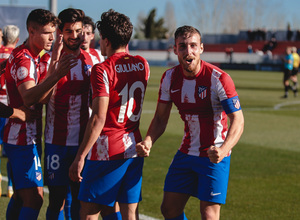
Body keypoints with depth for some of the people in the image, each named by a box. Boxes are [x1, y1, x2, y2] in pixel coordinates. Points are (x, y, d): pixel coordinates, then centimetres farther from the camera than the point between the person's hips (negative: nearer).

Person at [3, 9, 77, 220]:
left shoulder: (33, 57, 15)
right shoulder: (23, 58, -17)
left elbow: (40, 97, 12)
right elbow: (28, 97, -33)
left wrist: (55, 61, 5)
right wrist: (56, 75, -45)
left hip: (26, 137, 10)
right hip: (23, 138, -10)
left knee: (21, 196, 14)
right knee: (34, 198, -14)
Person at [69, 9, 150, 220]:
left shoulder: (102, 70, -13)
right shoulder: (142, 64, 6)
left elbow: (98, 118, -19)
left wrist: (80, 157, -17)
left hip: (106, 151, -7)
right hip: (134, 148, 7)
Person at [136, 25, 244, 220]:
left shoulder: (218, 78, -19)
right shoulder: (170, 78, -2)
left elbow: (238, 120, -22)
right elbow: (161, 118, 6)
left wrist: (223, 150, -39)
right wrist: (148, 142, -15)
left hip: (214, 156, -6)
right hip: (186, 153, 6)